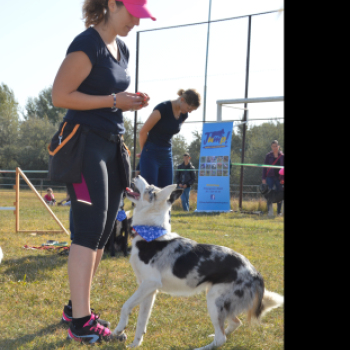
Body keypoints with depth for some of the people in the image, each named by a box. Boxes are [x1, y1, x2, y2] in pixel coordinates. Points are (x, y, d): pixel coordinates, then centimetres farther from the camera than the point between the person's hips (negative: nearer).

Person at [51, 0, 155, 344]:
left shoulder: (122, 49, 14)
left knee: (102, 231, 8)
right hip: (84, 143, -9)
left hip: (111, 144, 9)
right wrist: (113, 101, -18)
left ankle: (76, 307, 17)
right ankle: (80, 322, -10)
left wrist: (131, 100, 5)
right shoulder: (88, 44, -13)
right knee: (90, 228, -13)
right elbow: (59, 96, -17)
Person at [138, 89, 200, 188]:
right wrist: (144, 150, 4)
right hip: (151, 155, -7)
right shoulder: (163, 108, -17)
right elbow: (143, 132, -10)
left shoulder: (184, 115, 5)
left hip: (166, 155, 7)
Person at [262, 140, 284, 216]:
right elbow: (264, 167, 4)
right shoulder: (268, 156, 3)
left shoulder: (282, 156, 5)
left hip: (279, 177, 1)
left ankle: (279, 212, 15)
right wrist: (263, 178, -3)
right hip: (270, 177, -1)